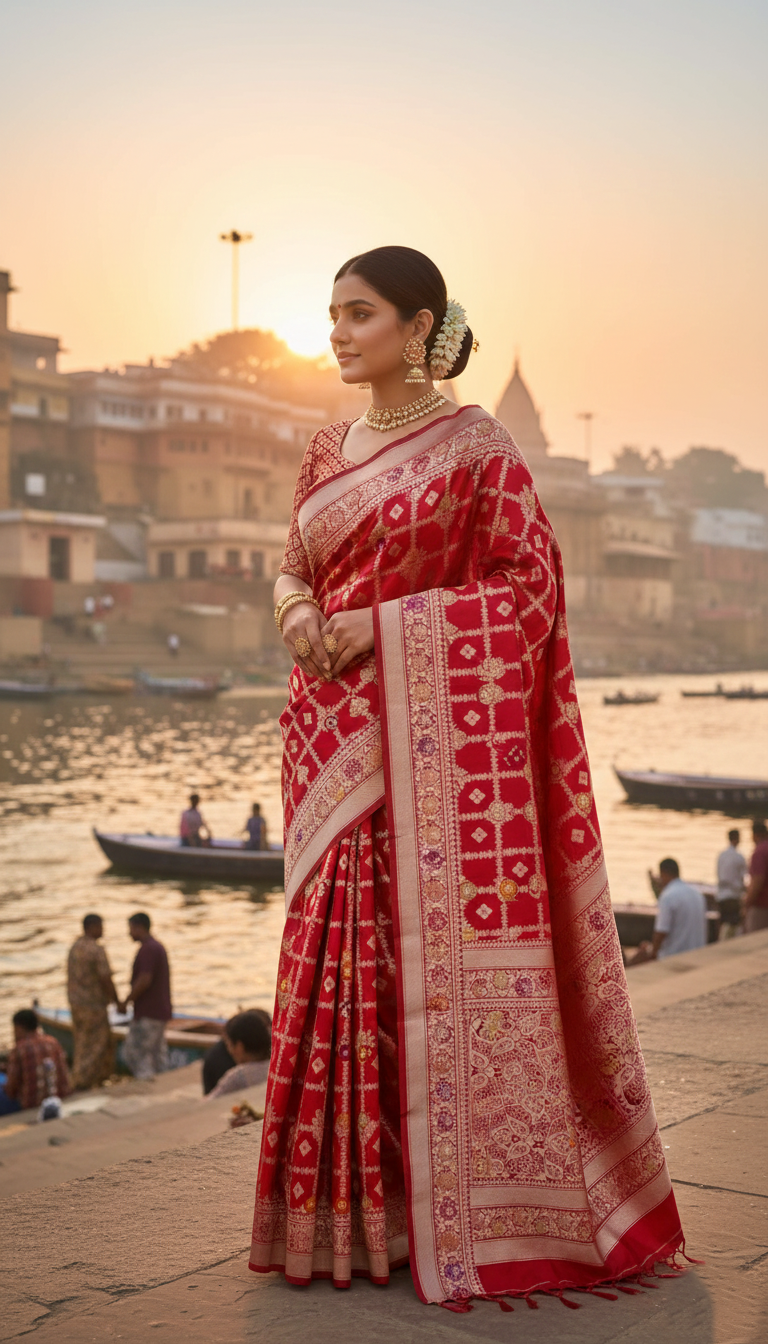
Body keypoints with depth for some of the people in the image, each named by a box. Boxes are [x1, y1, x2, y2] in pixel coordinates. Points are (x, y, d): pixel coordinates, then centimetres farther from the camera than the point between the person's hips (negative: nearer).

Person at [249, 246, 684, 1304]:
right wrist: (295, 612, -4)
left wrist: (385, 623, -14)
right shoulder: (328, 449, 14)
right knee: (341, 954, 5)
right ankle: (354, 1208, 16)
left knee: (448, 952, -5)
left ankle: (470, 1209, 7)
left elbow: (532, 583, -7)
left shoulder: (474, 442, -3)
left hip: (438, 732, -6)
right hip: (338, 735, 6)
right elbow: (293, 565, 20)